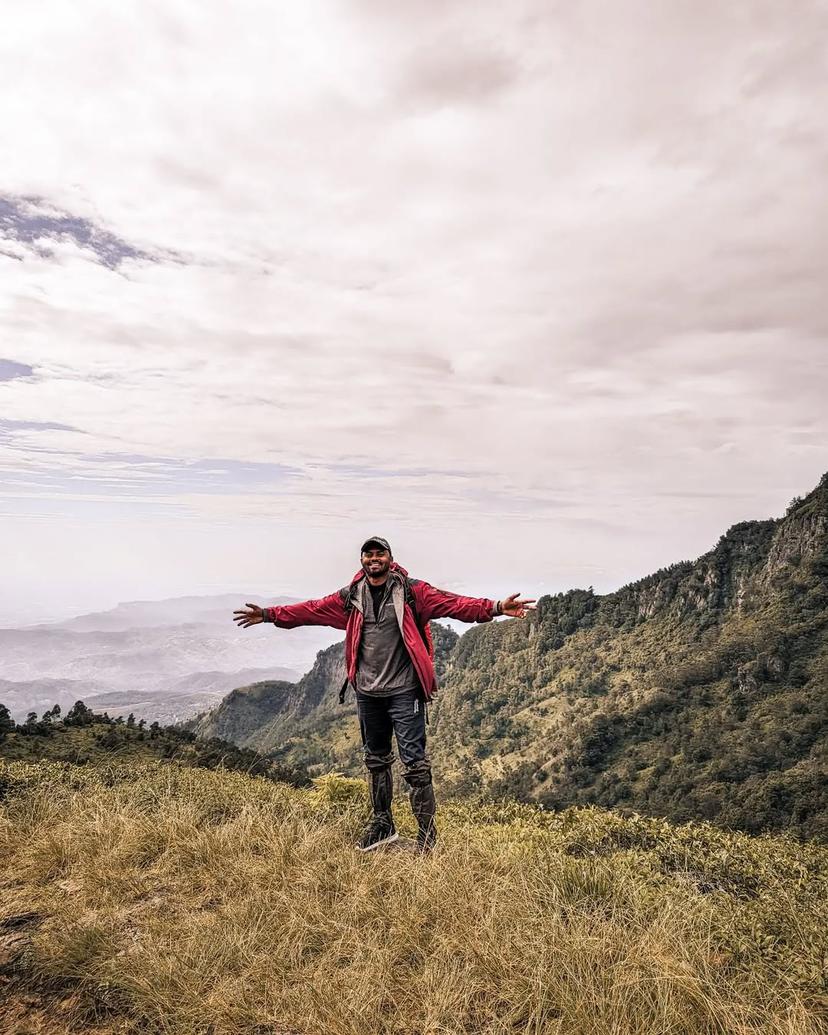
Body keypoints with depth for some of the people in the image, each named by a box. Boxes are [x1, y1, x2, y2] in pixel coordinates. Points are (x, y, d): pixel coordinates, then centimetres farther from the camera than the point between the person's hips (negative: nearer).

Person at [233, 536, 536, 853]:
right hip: (367, 692, 5)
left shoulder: (412, 591, -8)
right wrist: (270, 614, 9)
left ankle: (427, 832, 14)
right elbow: (312, 610, 10)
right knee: (375, 760, 18)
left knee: (414, 762, -3)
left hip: (404, 691, -5)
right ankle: (382, 823, 36)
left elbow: (452, 603, -18)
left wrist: (496, 608, -31)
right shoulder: (350, 597, 4)